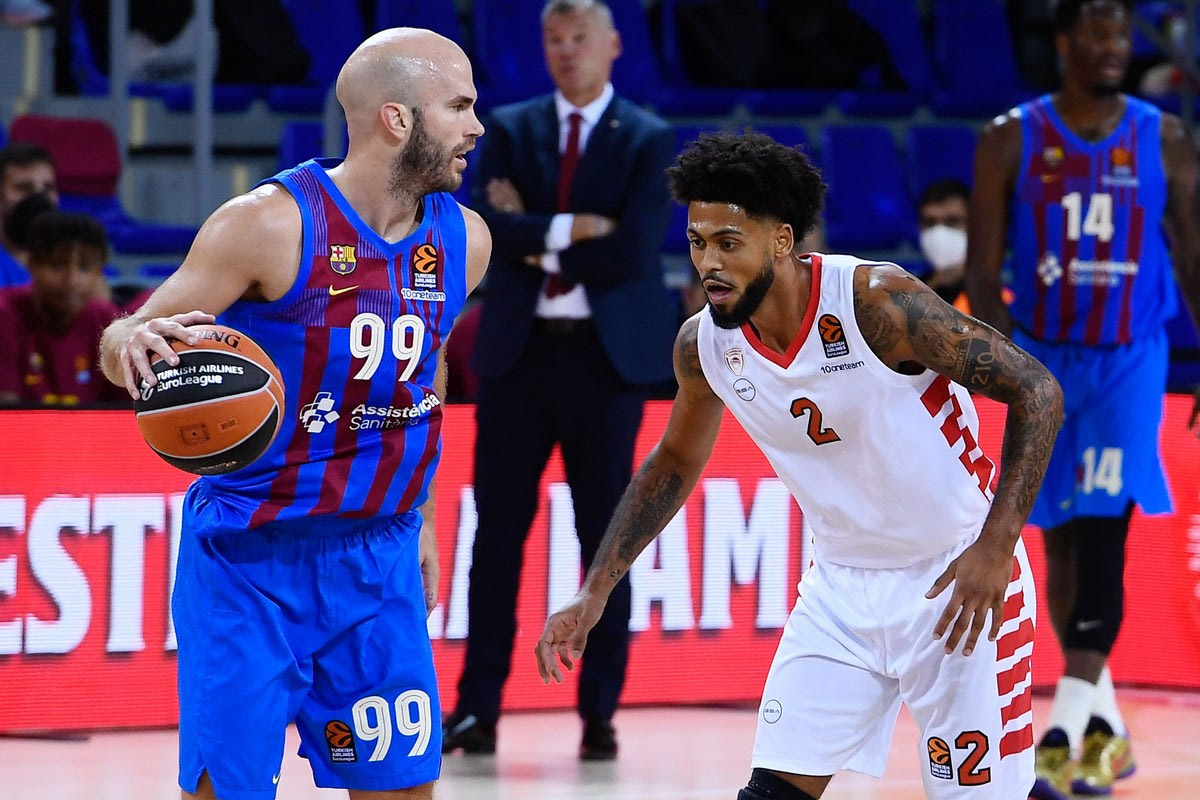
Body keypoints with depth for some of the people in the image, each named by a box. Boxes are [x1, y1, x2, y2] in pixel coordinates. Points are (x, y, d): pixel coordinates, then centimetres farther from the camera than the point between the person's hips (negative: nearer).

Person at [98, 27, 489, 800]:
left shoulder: (463, 240, 2)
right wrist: (130, 342, -36)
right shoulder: (272, 223, -16)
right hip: (248, 560, -5)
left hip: (377, 555, 5)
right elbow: (127, 340, -11)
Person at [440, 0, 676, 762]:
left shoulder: (649, 141, 0)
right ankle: (478, 708, 7)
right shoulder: (511, 129, 8)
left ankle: (600, 713, 8)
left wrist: (536, 240, -8)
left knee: (605, 533, 2)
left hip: (608, 353, -2)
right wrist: (567, 230, -15)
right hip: (519, 349, 2)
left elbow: (631, 253, -12)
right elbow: (487, 225, -7)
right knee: (499, 526, 3)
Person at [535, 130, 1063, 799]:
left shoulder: (878, 301, -24)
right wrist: (594, 595, 9)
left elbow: (1037, 391, -21)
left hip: (959, 581, -5)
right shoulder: (703, 346, -7)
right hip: (841, 587, 5)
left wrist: (996, 545, -28)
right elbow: (676, 462, 13)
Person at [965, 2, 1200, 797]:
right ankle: (1106, 727, 26)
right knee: (1060, 543, 9)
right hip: (1043, 359, 1)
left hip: (1129, 359, -1)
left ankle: (1065, 735, -19)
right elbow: (983, 268, -3)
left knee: (1102, 537, -15)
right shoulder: (1013, 140, -3)